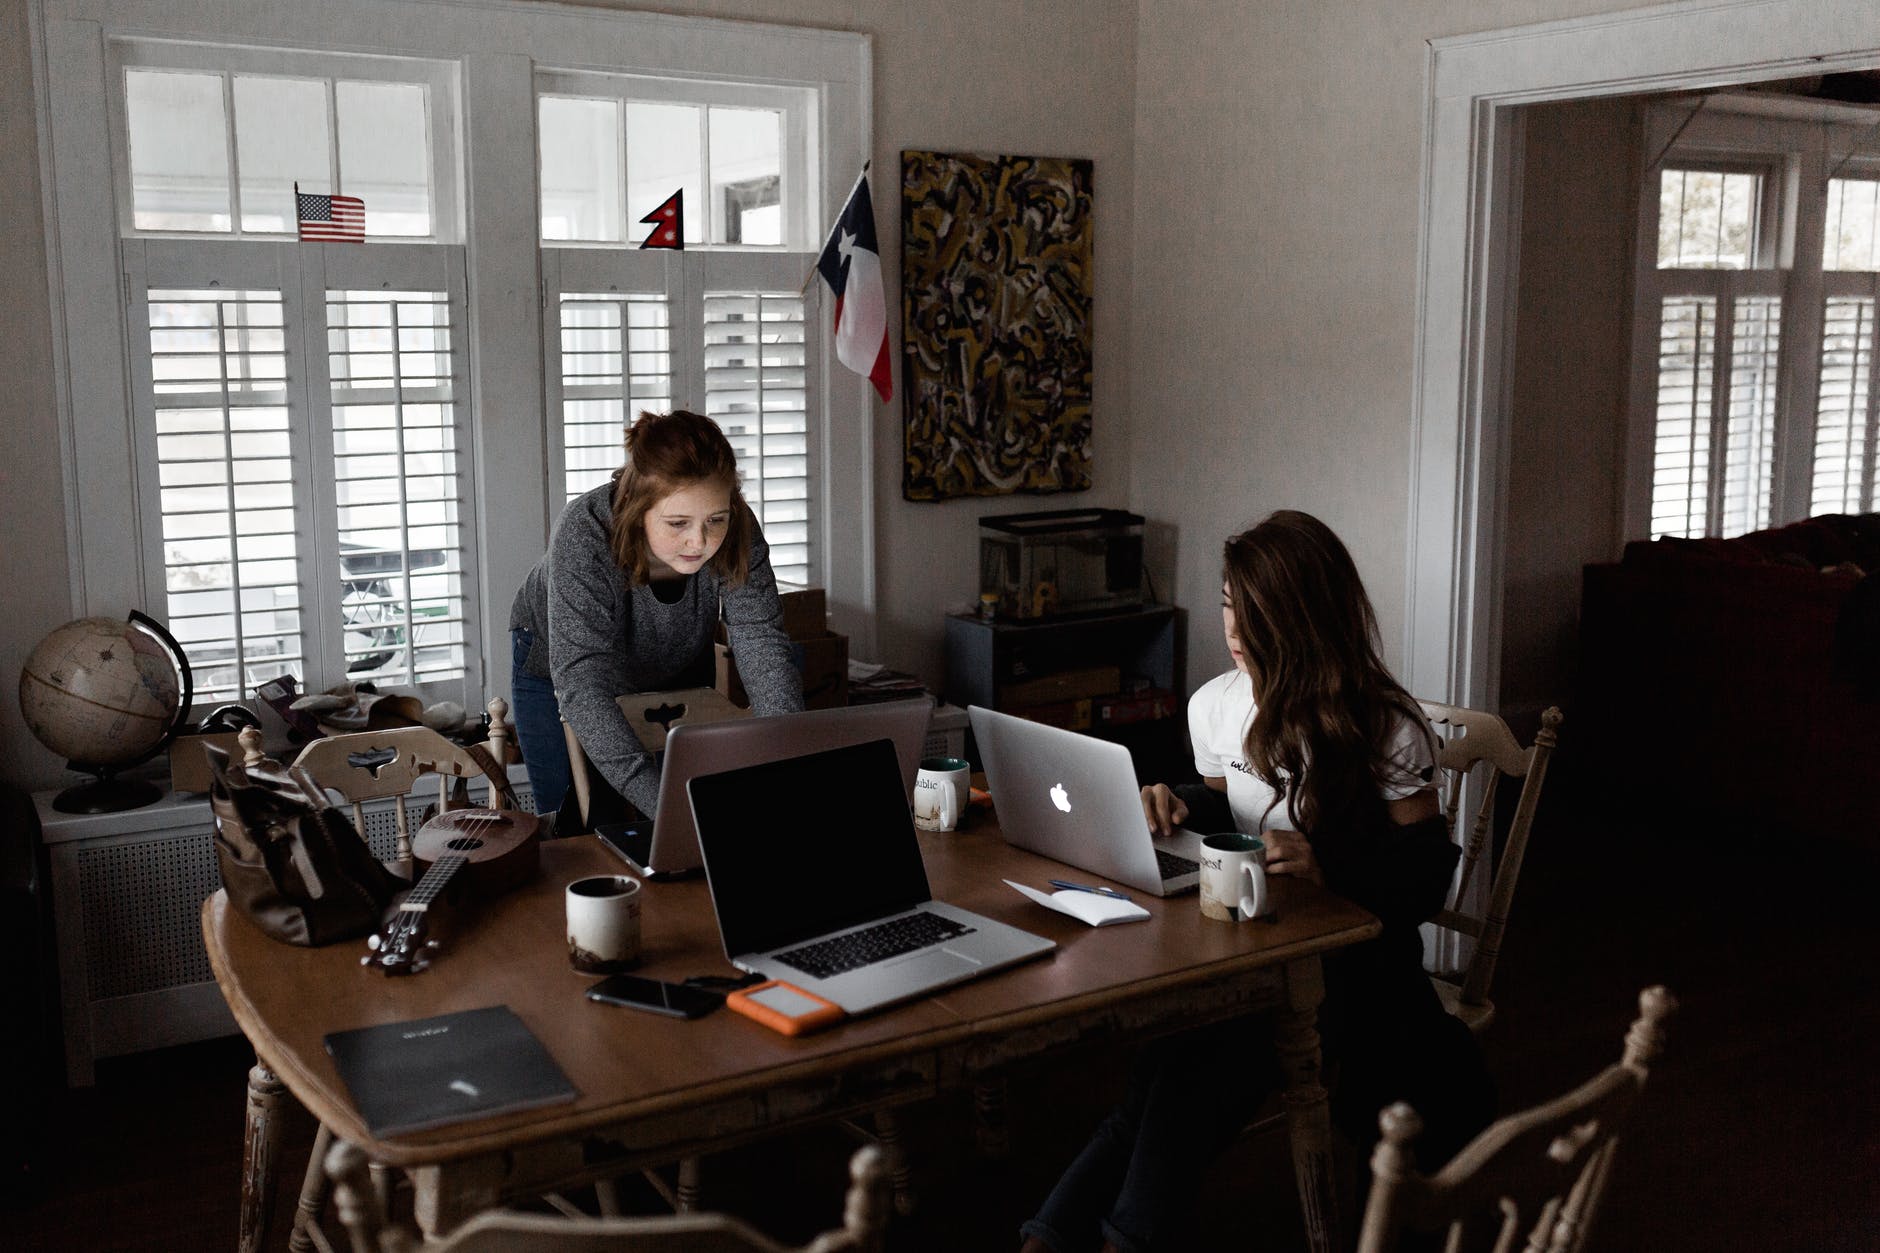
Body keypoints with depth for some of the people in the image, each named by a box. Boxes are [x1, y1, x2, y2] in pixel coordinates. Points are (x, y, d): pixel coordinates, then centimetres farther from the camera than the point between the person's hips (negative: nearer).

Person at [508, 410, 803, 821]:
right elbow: (582, 685, -46)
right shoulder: (584, 535, -39)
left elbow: (764, 648, -31)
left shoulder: (737, 534, -30)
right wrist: (662, 803, -57)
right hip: (557, 673, -3)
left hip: (678, 671, 3)